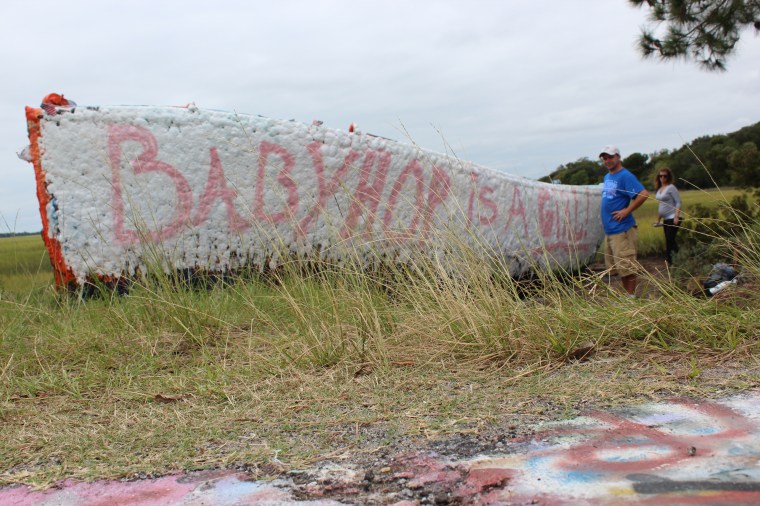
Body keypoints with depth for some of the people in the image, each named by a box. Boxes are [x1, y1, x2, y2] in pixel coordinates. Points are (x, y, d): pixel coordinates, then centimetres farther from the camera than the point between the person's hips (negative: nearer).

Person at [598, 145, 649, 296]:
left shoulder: (625, 176, -10)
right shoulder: (607, 177, 16)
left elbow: (643, 194, -20)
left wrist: (627, 211, -18)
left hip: (622, 229, -9)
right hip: (609, 229, 9)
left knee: (627, 267, -5)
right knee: (618, 267, 13)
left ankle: (631, 297, 1)